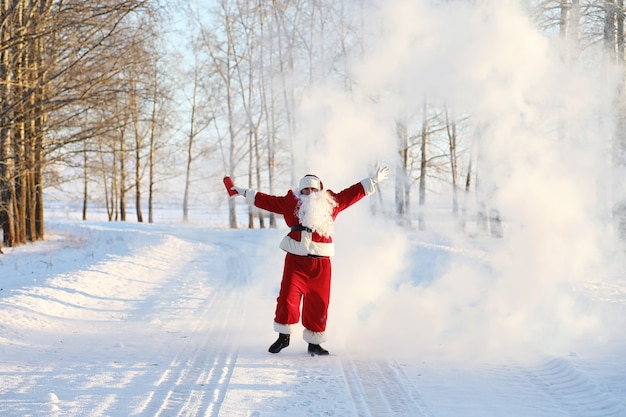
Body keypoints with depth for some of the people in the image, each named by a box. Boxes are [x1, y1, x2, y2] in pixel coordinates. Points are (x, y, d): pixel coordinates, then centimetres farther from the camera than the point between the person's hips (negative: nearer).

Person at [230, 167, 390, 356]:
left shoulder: (331, 203, 9)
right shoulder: (291, 203, 8)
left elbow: (353, 193, 15)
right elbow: (266, 200, 15)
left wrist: (373, 181, 17)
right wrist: (244, 193, 18)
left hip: (321, 263, 1)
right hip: (295, 260, -1)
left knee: (318, 303, 3)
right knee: (288, 298, -10)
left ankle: (314, 342, 17)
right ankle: (284, 336, 8)